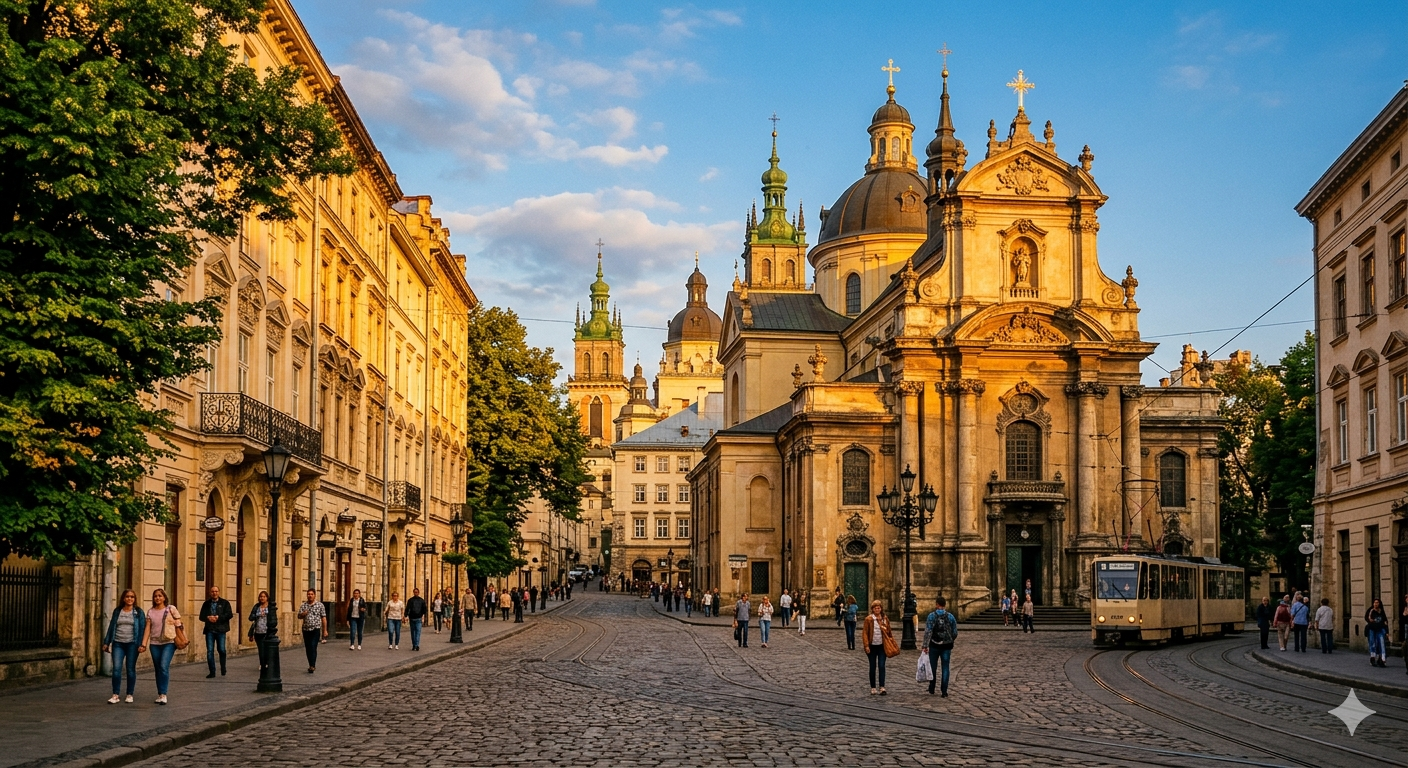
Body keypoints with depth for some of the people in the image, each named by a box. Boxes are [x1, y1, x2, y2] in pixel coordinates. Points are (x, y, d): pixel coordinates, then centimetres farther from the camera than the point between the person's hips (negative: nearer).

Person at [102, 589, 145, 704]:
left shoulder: (139, 612, 4)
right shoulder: (117, 611, 11)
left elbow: (142, 628, -1)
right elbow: (111, 627, 12)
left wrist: (141, 644, -10)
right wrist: (106, 642, 8)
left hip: (132, 643, -2)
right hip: (118, 643, 2)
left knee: (130, 669, 2)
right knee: (116, 668, -8)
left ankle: (130, 695, 11)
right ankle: (115, 695, -2)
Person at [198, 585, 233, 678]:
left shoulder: (224, 603, 6)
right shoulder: (206, 604, 14)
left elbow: (230, 614, -4)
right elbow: (201, 616, 9)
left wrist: (218, 617, -15)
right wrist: (208, 618, -12)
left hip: (220, 629, -2)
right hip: (209, 630, 2)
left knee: (221, 650, -4)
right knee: (209, 651, -2)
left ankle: (223, 670, 16)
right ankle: (212, 672, 4)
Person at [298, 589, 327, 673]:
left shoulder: (320, 605, 0)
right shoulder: (303, 605, 8)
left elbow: (324, 618, 1)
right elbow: (299, 617, 10)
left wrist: (325, 630, -2)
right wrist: (303, 614, -14)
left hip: (316, 629, -4)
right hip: (306, 629, 4)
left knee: (313, 647, -15)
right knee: (308, 648, 8)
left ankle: (312, 666, -19)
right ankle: (311, 665, 19)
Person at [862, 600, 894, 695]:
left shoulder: (885, 619, 5)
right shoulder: (869, 619, -3)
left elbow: (889, 632, 13)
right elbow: (865, 633, -4)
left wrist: (891, 640, 5)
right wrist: (866, 645, -11)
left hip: (882, 646, 1)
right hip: (872, 646, -1)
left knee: (882, 666, -8)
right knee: (873, 667, 6)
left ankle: (882, 687, -10)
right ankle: (873, 688, 14)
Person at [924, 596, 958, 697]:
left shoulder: (932, 616, -8)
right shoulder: (950, 616, 0)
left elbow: (927, 632, -14)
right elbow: (955, 633, 4)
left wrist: (925, 645, -11)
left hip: (934, 646, -1)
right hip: (947, 646, 1)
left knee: (933, 667, 12)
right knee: (945, 668, 5)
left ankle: (931, 690, 20)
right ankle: (944, 692, 1)